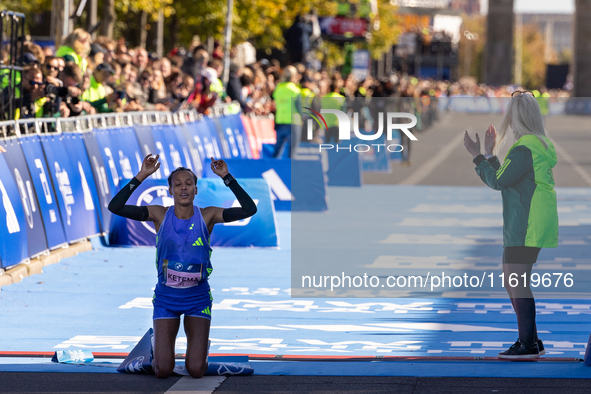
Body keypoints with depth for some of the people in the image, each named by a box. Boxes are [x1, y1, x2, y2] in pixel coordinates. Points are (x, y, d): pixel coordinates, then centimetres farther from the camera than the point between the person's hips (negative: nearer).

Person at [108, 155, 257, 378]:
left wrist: (226, 178, -20)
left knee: (196, 370, -8)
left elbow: (249, 210, -18)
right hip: (166, 296, 0)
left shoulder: (207, 216, -6)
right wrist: (141, 177, -21)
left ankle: (201, 346, 29)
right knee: (163, 371, -6)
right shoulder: (160, 215, -6)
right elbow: (115, 207, -16)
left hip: (198, 297, 0)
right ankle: (160, 345, 31)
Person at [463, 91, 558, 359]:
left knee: (517, 283, -9)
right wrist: (490, 154, 23)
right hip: (520, 226, 10)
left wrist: (478, 156, -7)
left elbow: (498, 181, -15)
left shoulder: (525, 149, -16)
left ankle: (528, 346, -8)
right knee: (510, 281, 16)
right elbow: (505, 179, 19)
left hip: (526, 228, -10)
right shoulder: (538, 145, 16)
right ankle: (531, 341, 21)